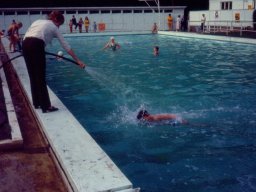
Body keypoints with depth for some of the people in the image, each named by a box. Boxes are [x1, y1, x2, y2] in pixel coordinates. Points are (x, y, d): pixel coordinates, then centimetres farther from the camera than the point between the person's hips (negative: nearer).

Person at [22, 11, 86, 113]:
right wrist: (78, 60, 15)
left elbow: (26, 35, 17)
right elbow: (66, 46, 13)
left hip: (25, 44, 6)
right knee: (41, 78, 0)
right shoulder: (54, 27, 15)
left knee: (33, 76, 17)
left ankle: (37, 103, 28)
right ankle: (46, 106, 6)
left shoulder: (38, 21, 29)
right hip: (36, 45, -6)